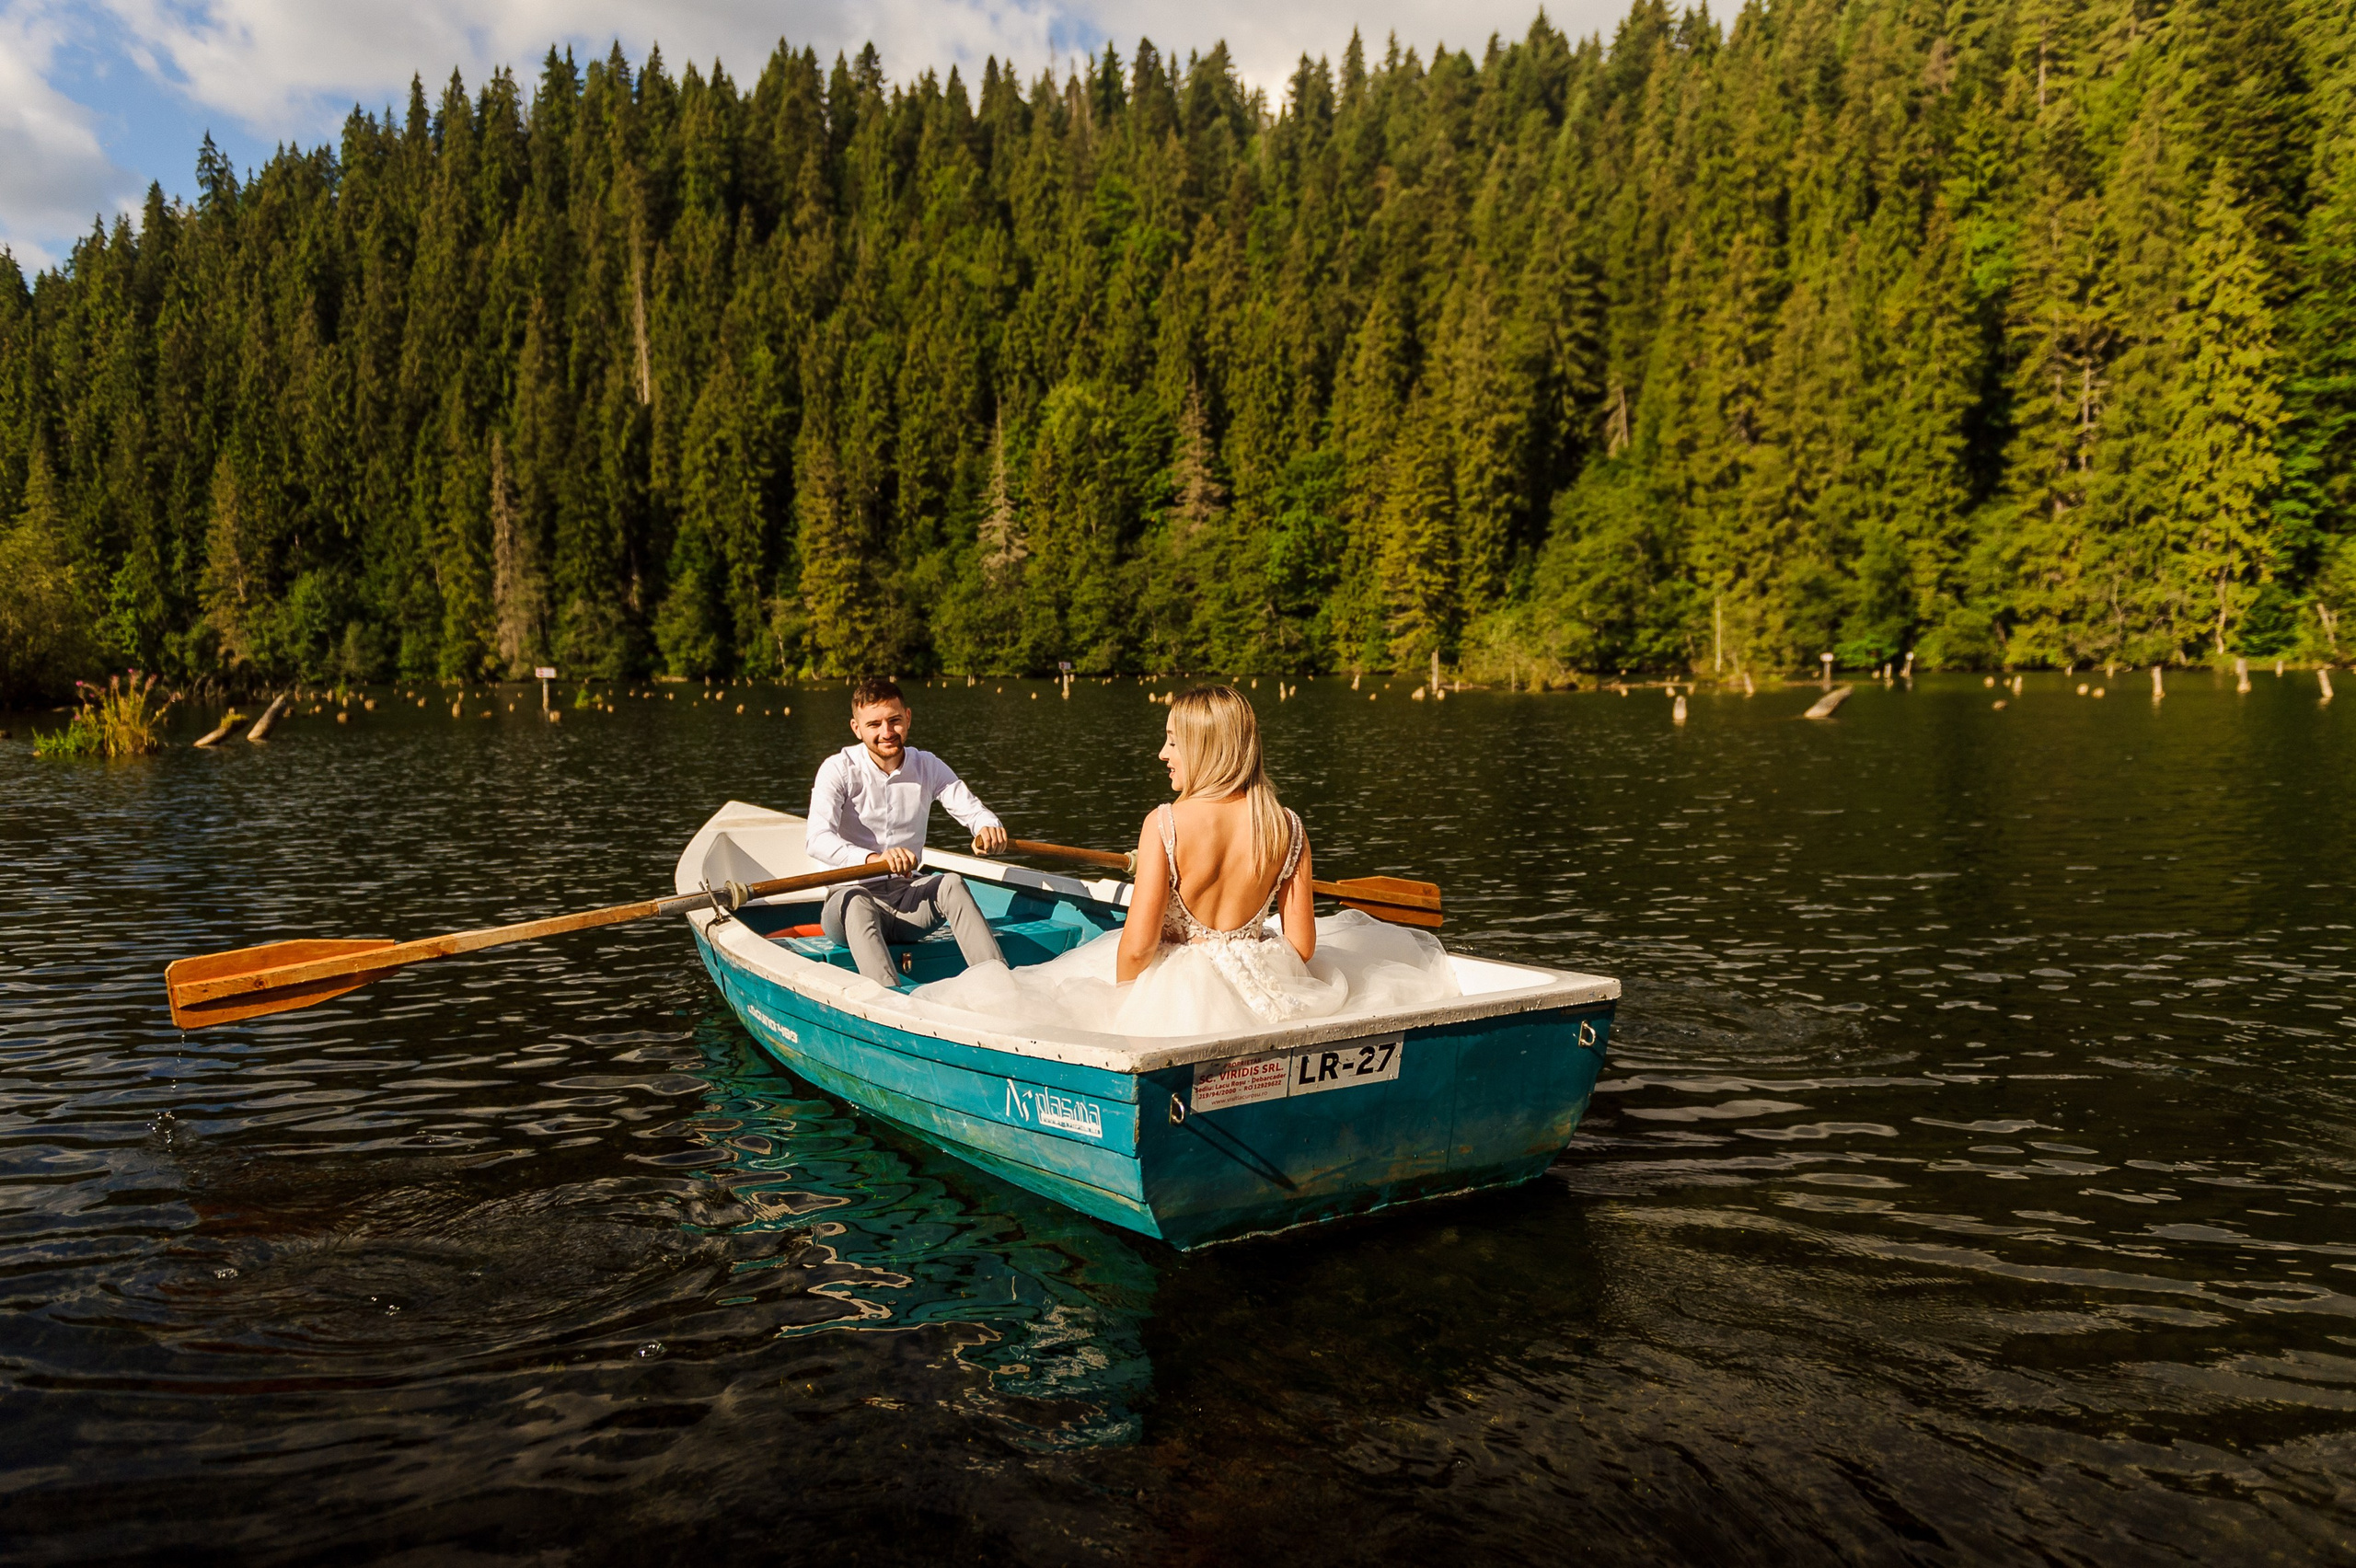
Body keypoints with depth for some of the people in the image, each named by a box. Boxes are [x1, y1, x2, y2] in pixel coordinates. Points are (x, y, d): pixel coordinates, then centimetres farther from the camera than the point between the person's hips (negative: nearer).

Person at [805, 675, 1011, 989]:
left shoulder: (927, 767, 5)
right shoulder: (839, 769, -8)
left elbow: (972, 808, 1)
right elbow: (816, 840, -22)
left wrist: (988, 827, -26)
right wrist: (872, 858, -41)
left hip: (907, 901, 3)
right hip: (850, 897, -3)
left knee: (951, 884, -27)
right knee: (857, 903, -37)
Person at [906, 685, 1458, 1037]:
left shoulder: (1165, 823, -20)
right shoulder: (1287, 829, -10)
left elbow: (1135, 945, -19)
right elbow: (1302, 945, -5)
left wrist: (1124, 1009, 2)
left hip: (1175, 996, -3)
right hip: (1257, 990, 3)